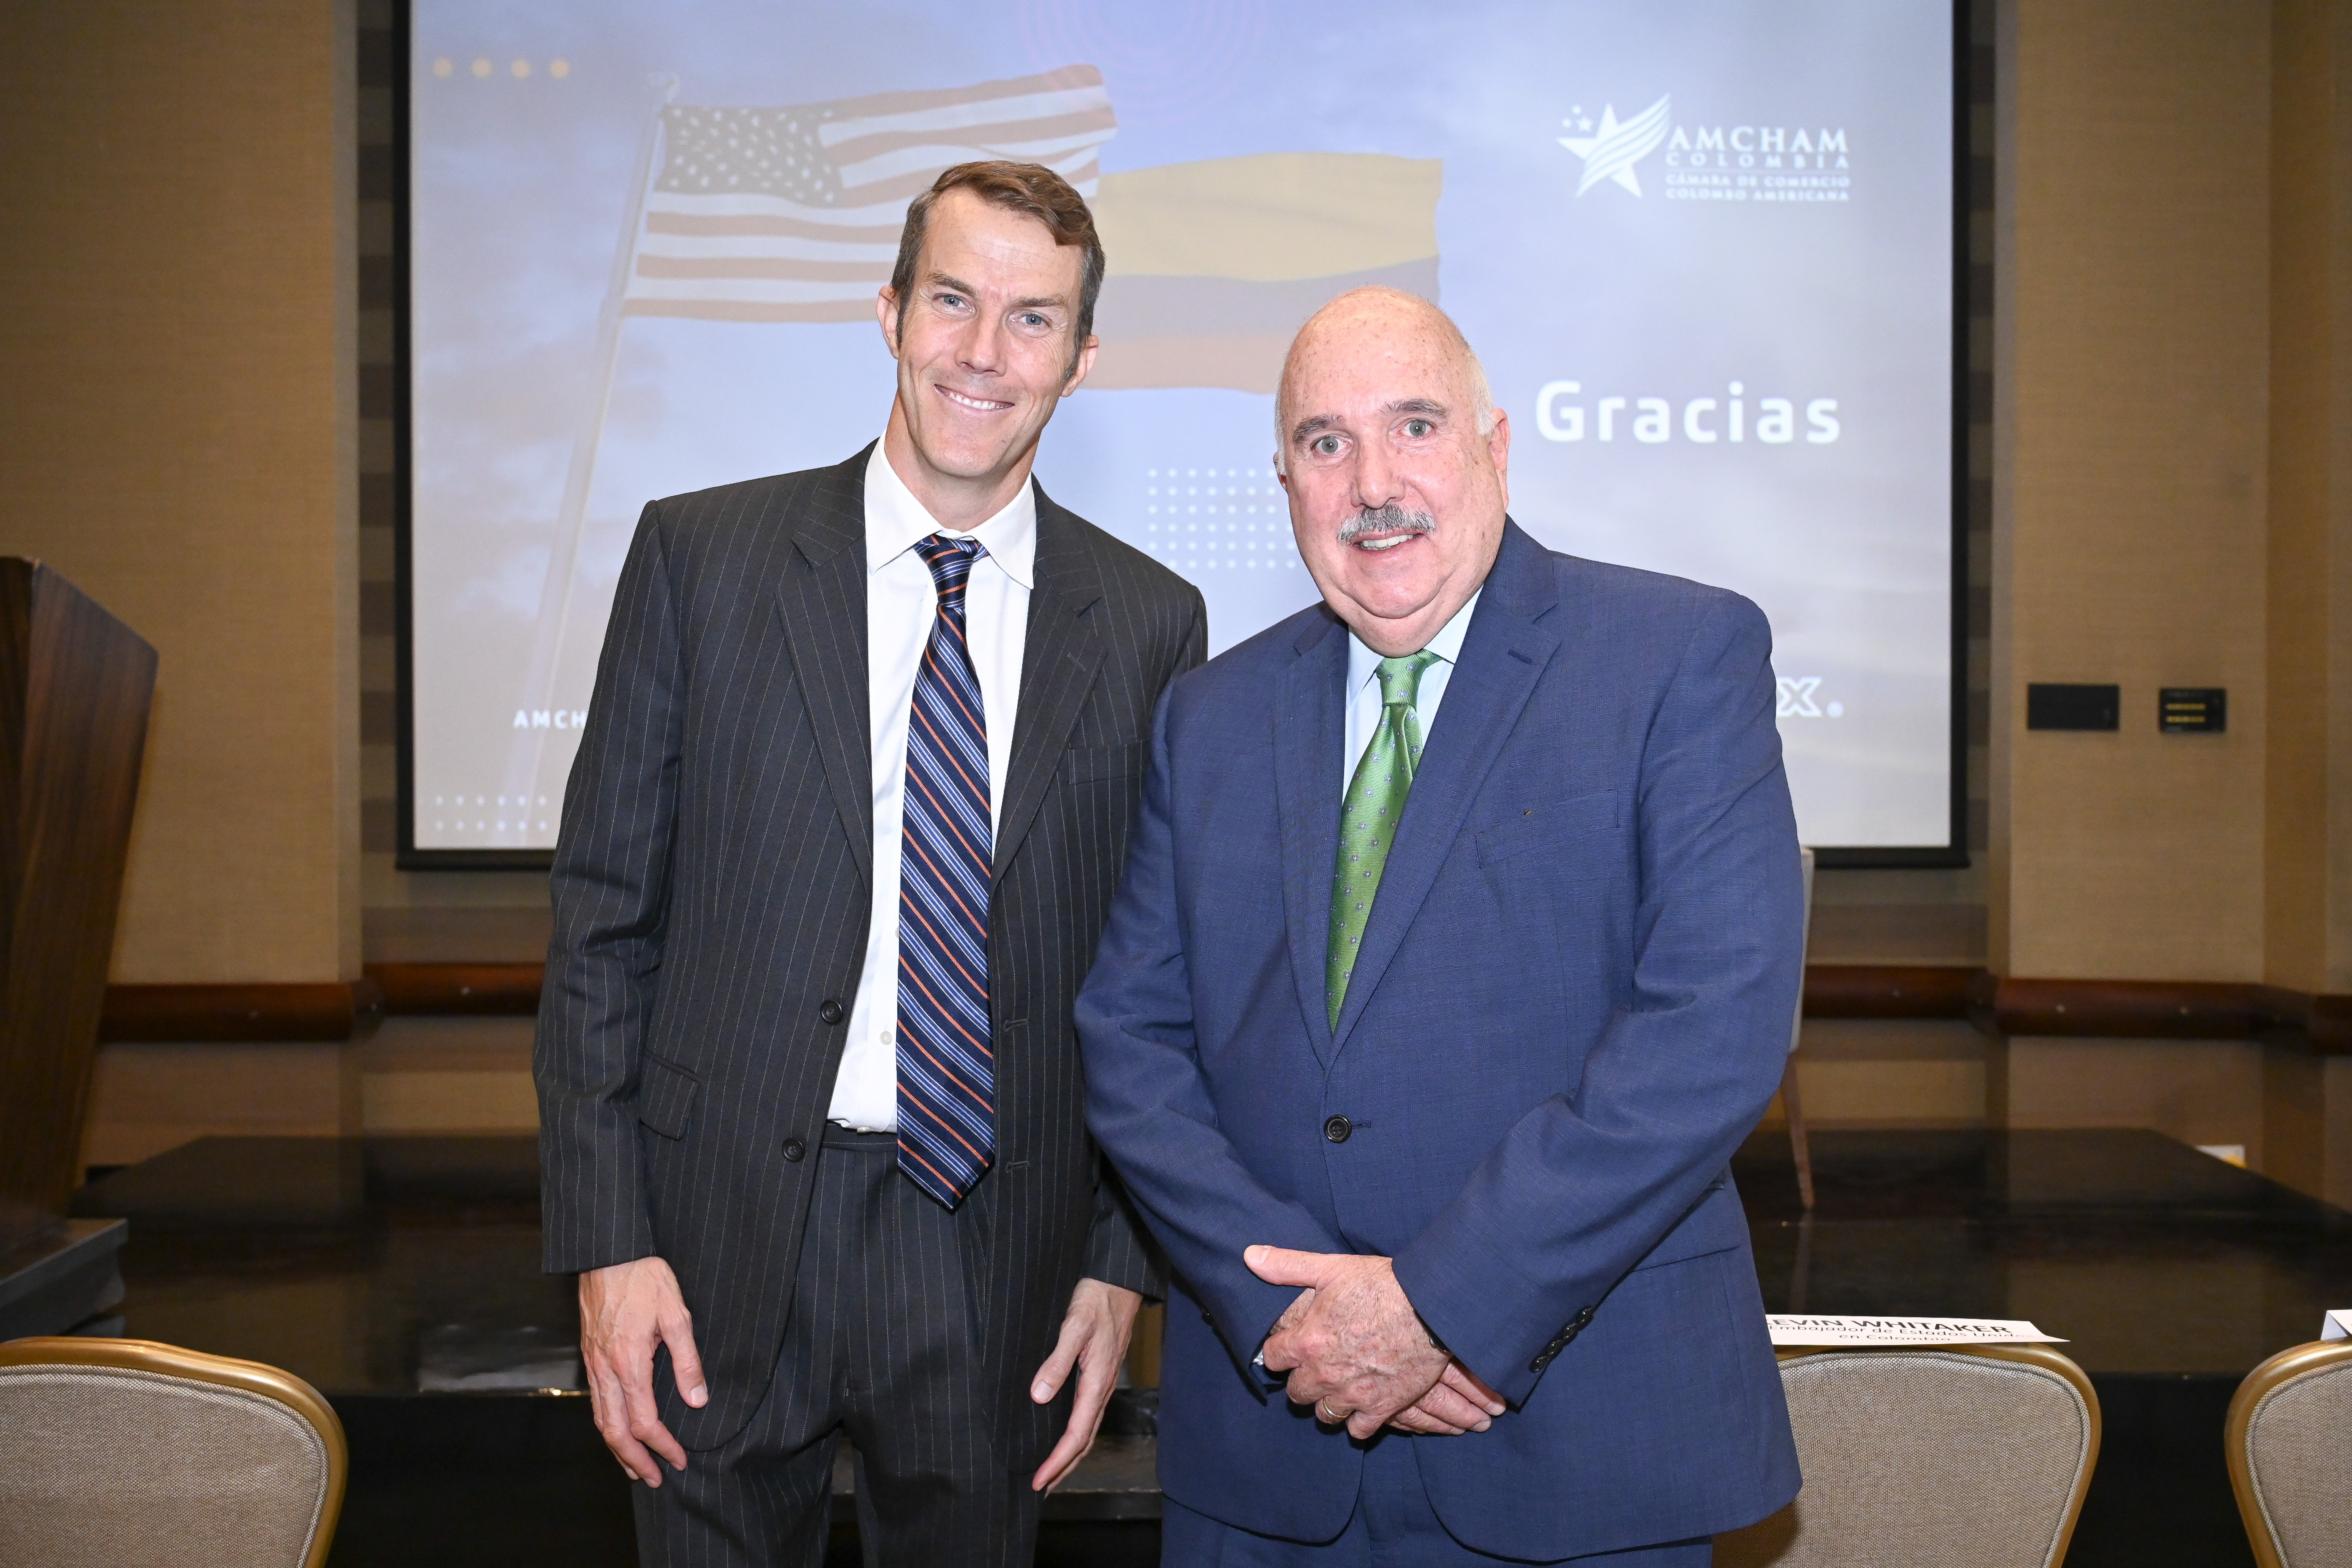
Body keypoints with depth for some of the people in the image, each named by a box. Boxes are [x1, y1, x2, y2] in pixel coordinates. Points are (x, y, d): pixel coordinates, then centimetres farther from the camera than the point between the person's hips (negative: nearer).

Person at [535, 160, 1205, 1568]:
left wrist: (1121, 1264, 1)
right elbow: (605, 917, -2)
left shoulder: (1151, 623, 2)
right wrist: (607, 1242, -6)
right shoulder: (702, 557, -2)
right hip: (727, 1244, -1)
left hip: (1002, 1262, 1)